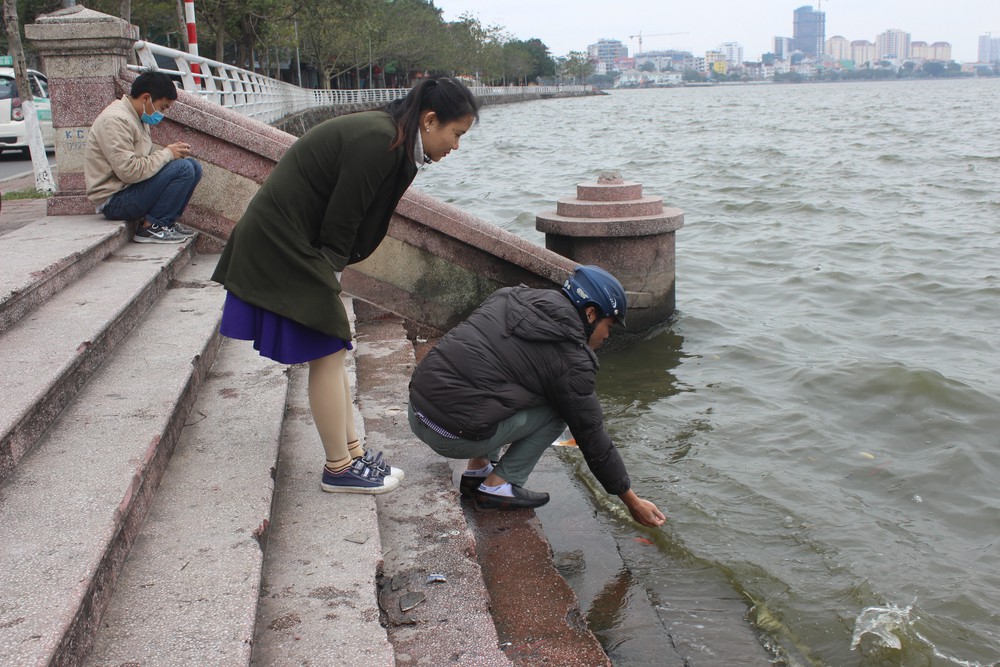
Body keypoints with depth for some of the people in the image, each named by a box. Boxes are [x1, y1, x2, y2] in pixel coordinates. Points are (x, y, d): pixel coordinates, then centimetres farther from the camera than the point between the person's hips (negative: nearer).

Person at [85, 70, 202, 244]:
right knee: (183, 169, -22)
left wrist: (174, 152, -6)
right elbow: (129, 171, -27)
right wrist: (167, 154, -17)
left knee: (193, 166, 3)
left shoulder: (136, 117, 13)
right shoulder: (115, 120, -19)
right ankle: (152, 226, -12)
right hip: (114, 200, -10)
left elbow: (145, 160, 13)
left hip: (130, 188, 10)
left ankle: (166, 221, 2)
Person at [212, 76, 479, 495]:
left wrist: (329, 278, 3)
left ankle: (352, 452, 21)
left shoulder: (389, 139, 7)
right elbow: (339, 224, -19)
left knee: (331, 351, 12)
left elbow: (350, 223, 8)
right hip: (283, 245, -10)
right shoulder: (376, 143, -23)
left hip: (290, 241, 10)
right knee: (327, 353, -4)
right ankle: (340, 470, 8)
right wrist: (328, 277, -7)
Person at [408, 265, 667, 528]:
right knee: (556, 411, 5)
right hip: (453, 435, -7)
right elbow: (592, 437, 0)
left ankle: (478, 469, 21)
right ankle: (497, 486, 7)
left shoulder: (511, 297, 12)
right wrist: (633, 502, 13)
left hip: (416, 407, 8)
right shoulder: (570, 360, -6)